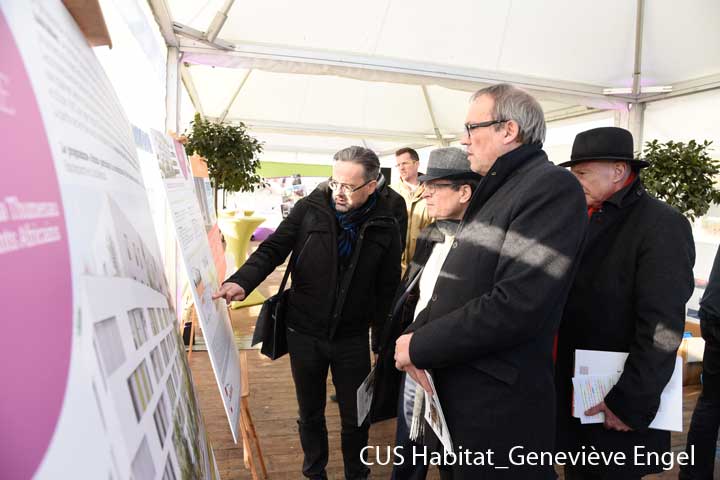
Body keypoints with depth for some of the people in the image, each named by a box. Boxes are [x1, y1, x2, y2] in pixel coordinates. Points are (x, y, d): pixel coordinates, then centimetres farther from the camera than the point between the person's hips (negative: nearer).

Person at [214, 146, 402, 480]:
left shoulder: (385, 227, -7)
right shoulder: (310, 209, -8)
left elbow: (387, 290, -1)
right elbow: (273, 248, -9)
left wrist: (383, 344, 1)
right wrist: (242, 281, -27)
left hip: (352, 339, 0)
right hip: (304, 334, 1)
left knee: (355, 418, 13)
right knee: (310, 413, 19)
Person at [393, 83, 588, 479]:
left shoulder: (552, 187, -15)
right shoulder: (496, 192, 15)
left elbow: (517, 306, -26)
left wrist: (420, 346, -17)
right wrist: (415, 333, -4)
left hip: (498, 404, -8)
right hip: (454, 388, 9)